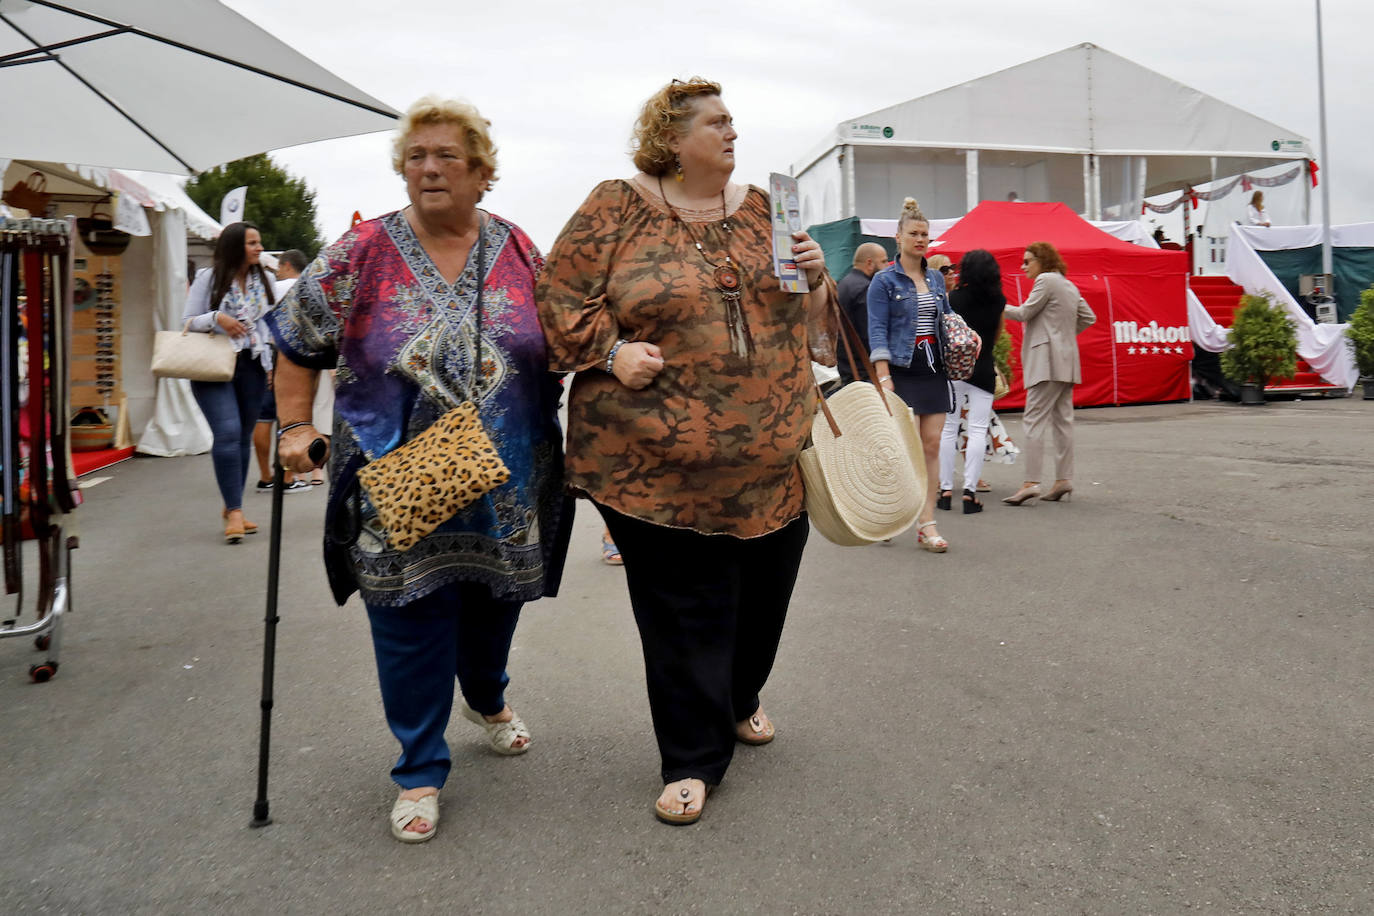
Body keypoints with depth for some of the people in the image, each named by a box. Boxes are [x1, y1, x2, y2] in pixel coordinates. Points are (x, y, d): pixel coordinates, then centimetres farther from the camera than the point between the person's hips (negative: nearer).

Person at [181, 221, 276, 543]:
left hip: (252, 365, 4)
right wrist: (216, 318, -16)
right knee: (228, 432, -18)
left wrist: (272, 362, 10)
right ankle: (235, 511, -15)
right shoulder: (207, 279, 0)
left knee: (244, 436, 7)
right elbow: (187, 322, 2)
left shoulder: (263, 280, 11)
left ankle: (231, 508, 19)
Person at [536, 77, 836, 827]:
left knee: (764, 582, 15)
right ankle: (694, 758, 17)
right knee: (682, 602, 1)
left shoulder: (759, 208, 14)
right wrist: (611, 351, -15)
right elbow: (561, 295, -2)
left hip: (769, 446, 5)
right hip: (662, 452, -5)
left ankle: (739, 700, 43)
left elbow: (805, 310, 20)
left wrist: (814, 273, -1)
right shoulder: (617, 210, -1)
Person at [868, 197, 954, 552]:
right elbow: (878, 331, -8)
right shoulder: (884, 280, -2)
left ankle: (926, 523, 6)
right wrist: (884, 378, -18)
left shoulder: (936, 277, 14)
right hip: (902, 369, -5)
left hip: (934, 369, 5)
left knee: (932, 446, 1)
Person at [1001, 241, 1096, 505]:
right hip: (1066, 360, 10)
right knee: (1062, 419, 9)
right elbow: (1089, 317, 24)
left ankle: (1031, 482, -17)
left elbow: (1025, 313, -9)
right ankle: (1064, 479, 10)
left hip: (1047, 358, -10)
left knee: (1035, 419, -12)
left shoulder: (1045, 280, -6)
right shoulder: (1069, 285, 21)